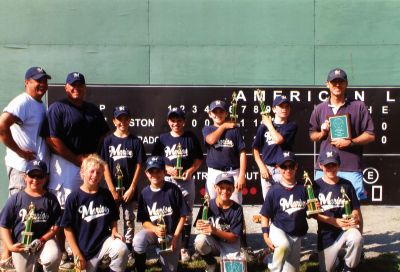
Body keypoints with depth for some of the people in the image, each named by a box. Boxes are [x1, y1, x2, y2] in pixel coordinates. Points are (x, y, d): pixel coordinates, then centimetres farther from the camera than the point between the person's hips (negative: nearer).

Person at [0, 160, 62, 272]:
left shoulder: (51, 199, -1)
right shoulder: (15, 199, -2)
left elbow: (56, 225, -1)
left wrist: (42, 240, -15)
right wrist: (10, 246, -12)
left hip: (44, 239, -1)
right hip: (21, 245, 1)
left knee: (53, 258, -29)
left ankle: (40, 261, 3)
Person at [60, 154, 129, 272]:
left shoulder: (106, 195, 3)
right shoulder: (74, 197, -7)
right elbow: (67, 228, -4)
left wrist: (114, 231, -7)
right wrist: (77, 254, -8)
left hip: (104, 240, 1)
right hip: (84, 249, -1)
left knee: (122, 249, -29)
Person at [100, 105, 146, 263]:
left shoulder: (135, 141, 1)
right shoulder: (108, 141, 0)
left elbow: (138, 166, 0)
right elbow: (105, 167, -2)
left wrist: (131, 189, -7)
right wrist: (112, 191, -9)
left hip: (130, 190, 0)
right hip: (113, 189, 0)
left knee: (129, 221, 7)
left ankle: (128, 252, 15)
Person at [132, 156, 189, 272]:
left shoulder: (173, 189, -11)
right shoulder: (145, 193, -5)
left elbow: (183, 216, -7)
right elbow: (144, 221, -2)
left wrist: (175, 238, -12)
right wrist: (155, 229, -23)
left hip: (172, 234, -1)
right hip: (152, 230, 1)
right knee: (138, 240, -32)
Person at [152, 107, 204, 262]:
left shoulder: (191, 138, 3)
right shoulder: (162, 139, 5)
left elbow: (199, 159, 6)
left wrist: (191, 170, -12)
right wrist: (167, 168, -11)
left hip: (187, 181, 0)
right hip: (168, 180, 0)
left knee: (186, 215, 5)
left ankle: (184, 248, 13)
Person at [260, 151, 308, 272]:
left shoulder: (302, 188, -1)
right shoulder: (275, 190, -7)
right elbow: (265, 215, -3)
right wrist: (266, 236, -9)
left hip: (296, 234, 4)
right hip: (277, 229, -3)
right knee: (284, 245, -35)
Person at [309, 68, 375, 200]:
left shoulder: (359, 107, 5)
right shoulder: (319, 109, 13)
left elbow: (370, 135, 2)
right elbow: (312, 135, 20)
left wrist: (349, 142, -12)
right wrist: (322, 133, -2)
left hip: (351, 168, -2)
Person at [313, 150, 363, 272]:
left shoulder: (346, 185, 4)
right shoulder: (316, 186, -2)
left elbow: (356, 209, 4)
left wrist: (359, 233, -14)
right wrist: (334, 221, -17)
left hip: (346, 230, 0)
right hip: (326, 235, 0)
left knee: (356, 238, -33)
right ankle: (335, 256, 37)